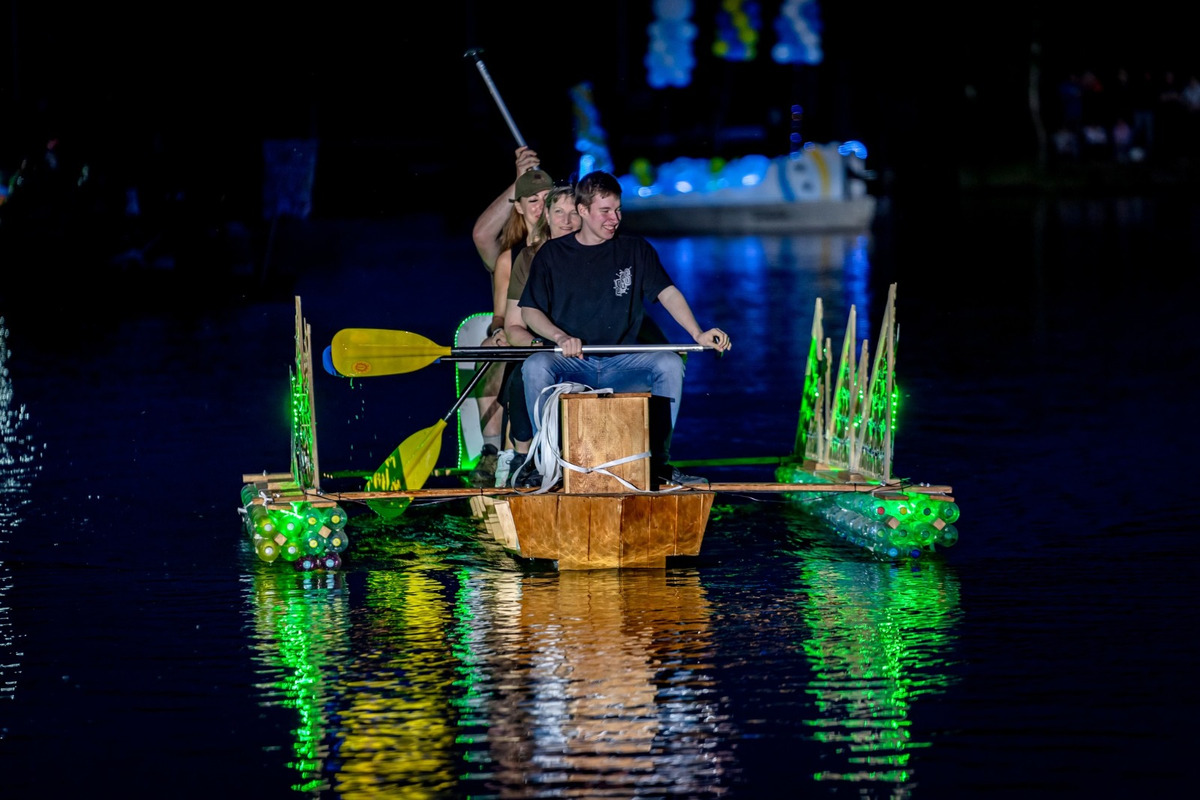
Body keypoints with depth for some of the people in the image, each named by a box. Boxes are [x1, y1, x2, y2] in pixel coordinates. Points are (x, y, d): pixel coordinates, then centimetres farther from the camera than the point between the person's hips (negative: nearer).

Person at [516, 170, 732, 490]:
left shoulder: (635, 250, 8)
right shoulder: (552, 254, 6)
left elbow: (668, 293, -4)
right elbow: (530, 311, 4)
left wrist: (698, 333, -22)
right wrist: (560, 337, -17)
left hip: (622, 365, 1)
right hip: (571, 364, -1)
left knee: (670, 363, -27)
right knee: (535, 367, -33)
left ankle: (658, 462, -15)